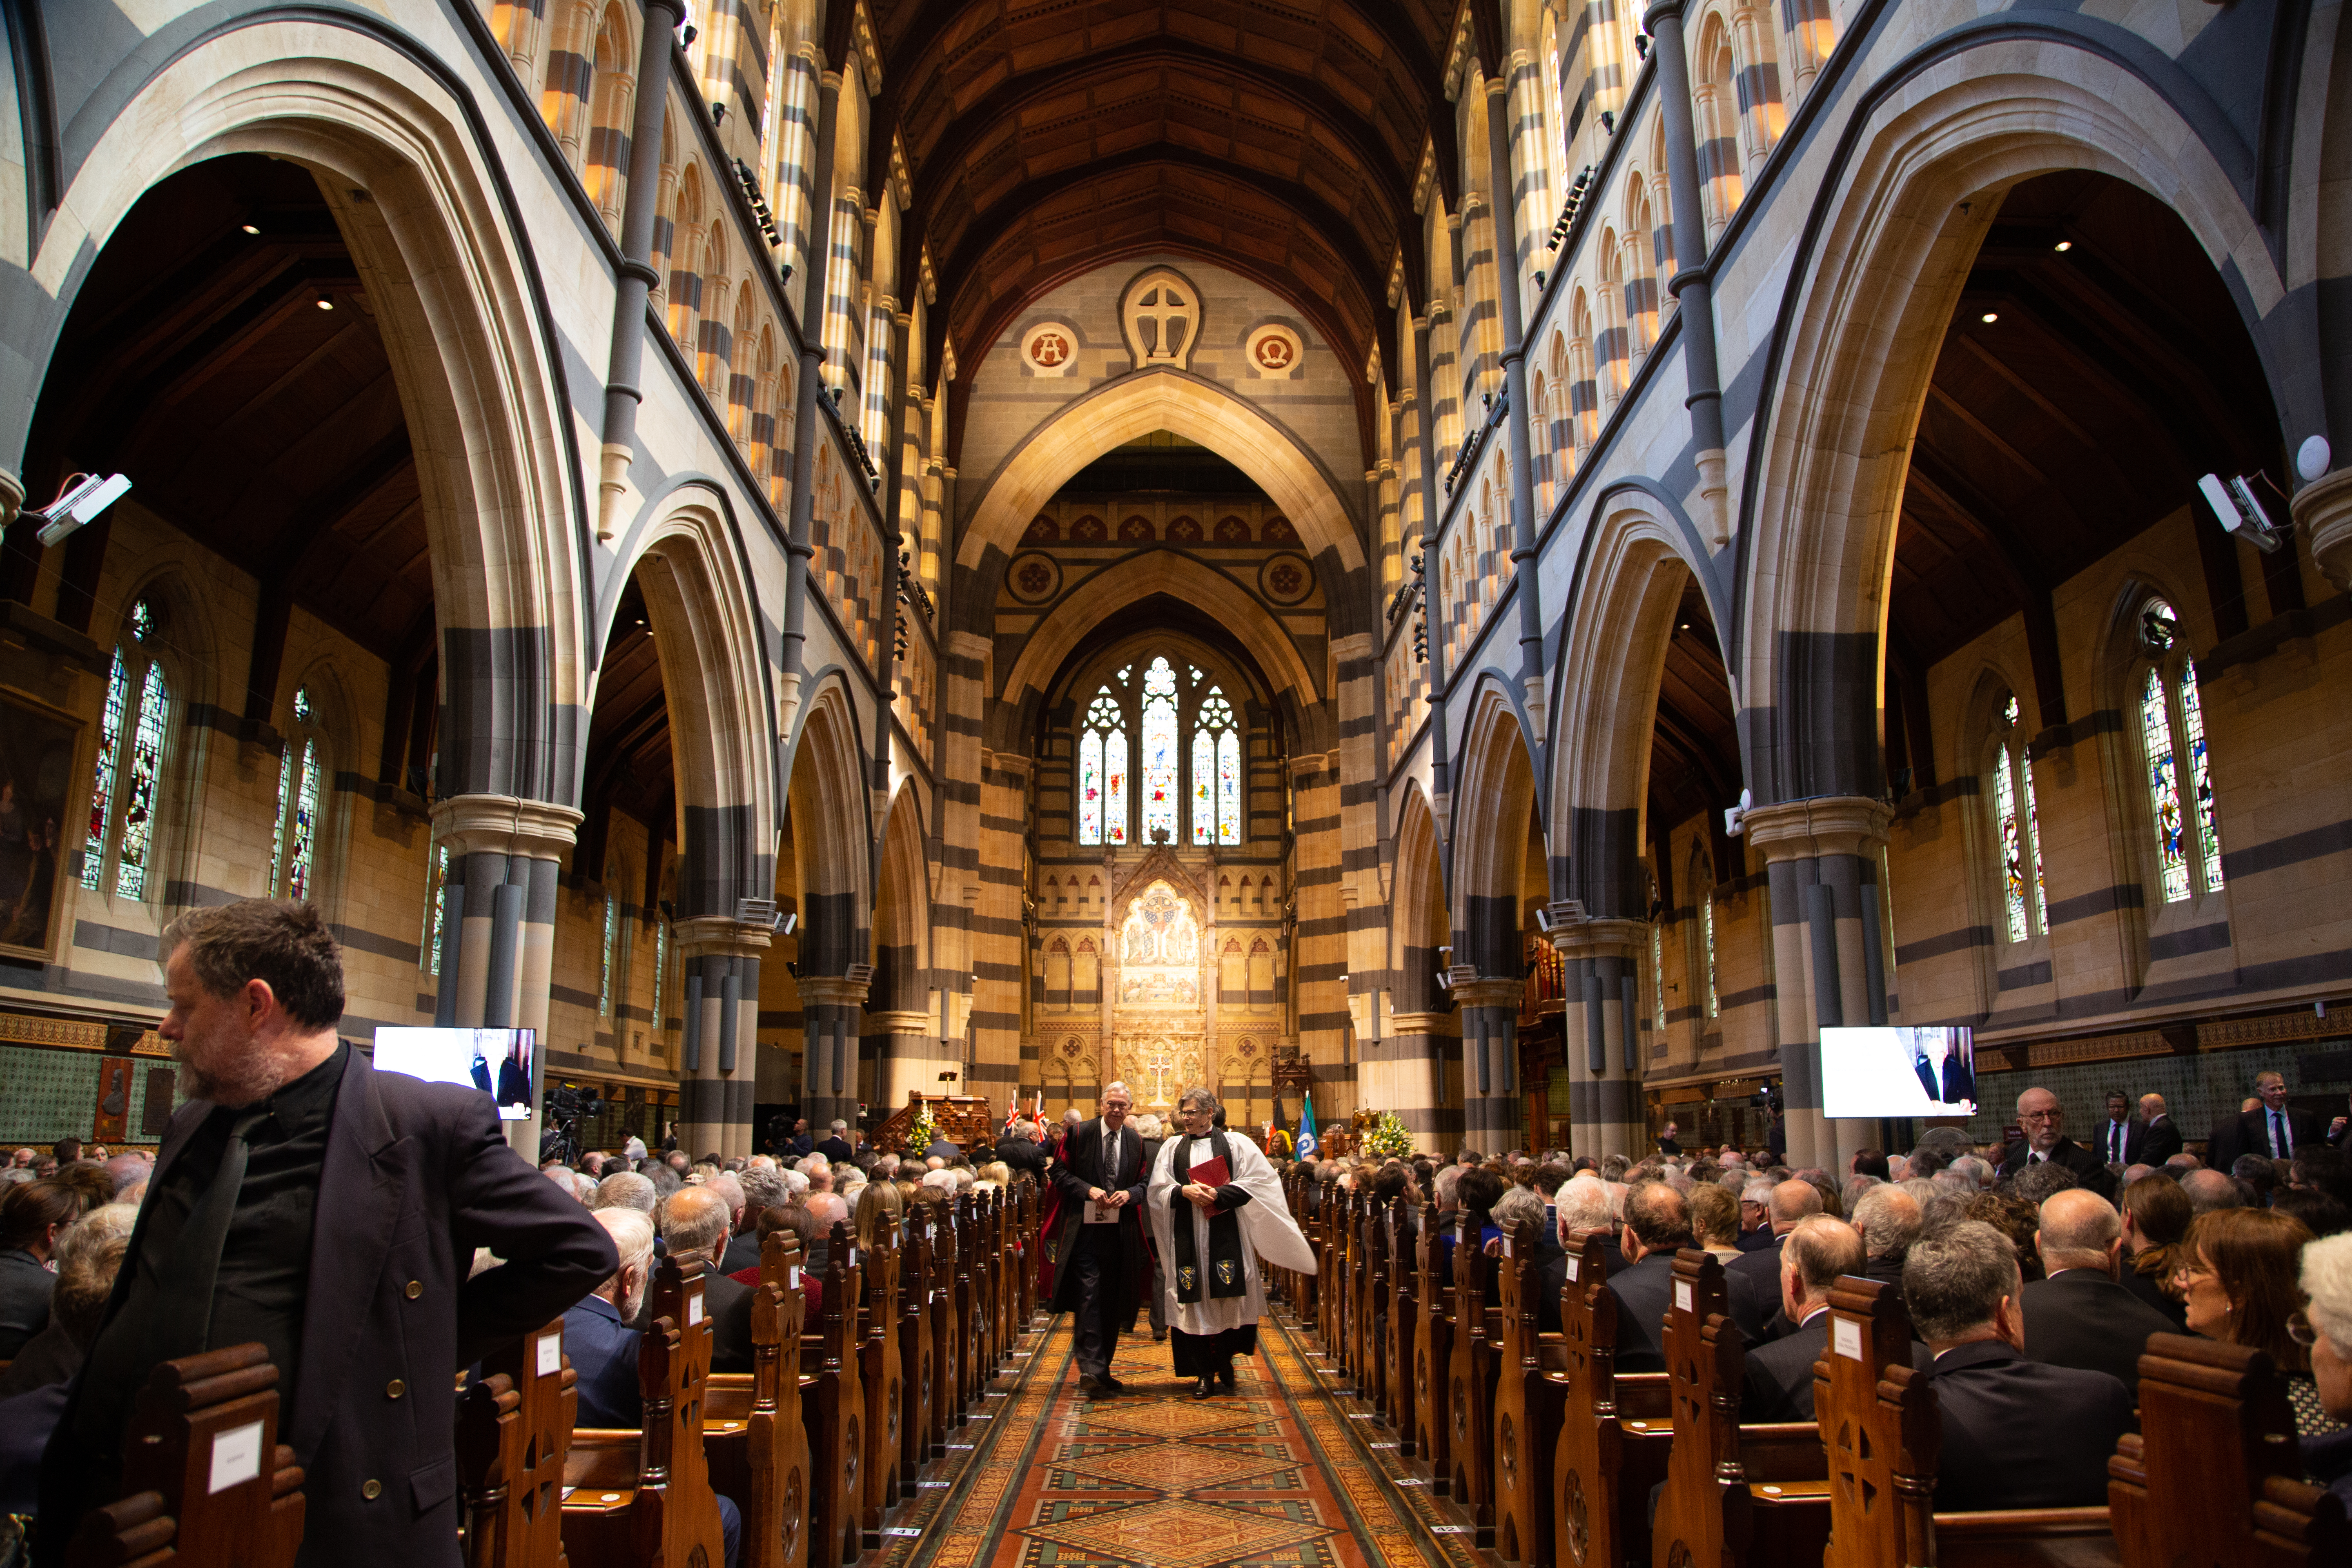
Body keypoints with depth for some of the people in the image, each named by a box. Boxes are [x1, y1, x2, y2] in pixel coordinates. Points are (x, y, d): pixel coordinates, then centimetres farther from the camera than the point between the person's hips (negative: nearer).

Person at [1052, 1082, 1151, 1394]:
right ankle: (1091, 1368, -14)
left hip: (1120, 1230, 4)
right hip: (1085, 1227, -4)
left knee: (1113, 1301, 9)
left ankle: (1102, 1369, 20)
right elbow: (1060, 1172, -1)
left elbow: (1145, 1182, 12)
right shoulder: (1080, 1133, 0)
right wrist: (1088, 1190, -15)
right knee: (1090, 1295, -13)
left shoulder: (1136, 1142, 10)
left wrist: (1129, 1194, -9)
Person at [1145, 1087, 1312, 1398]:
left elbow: (1257, 1182, -5)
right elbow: (1157, 1189, 6)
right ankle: (1204, 1373, 8)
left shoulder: (1235, 1144, 4)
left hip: (1225, 1235, -2)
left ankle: (1223, 1364, 20)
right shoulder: (1172, 1147, 11)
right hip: (1187, 1237, 2)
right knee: (1195, 1302, 0)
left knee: (1227, 1300, -2)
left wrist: (1218, 1194, -14)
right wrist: (1184, 1191, -13)